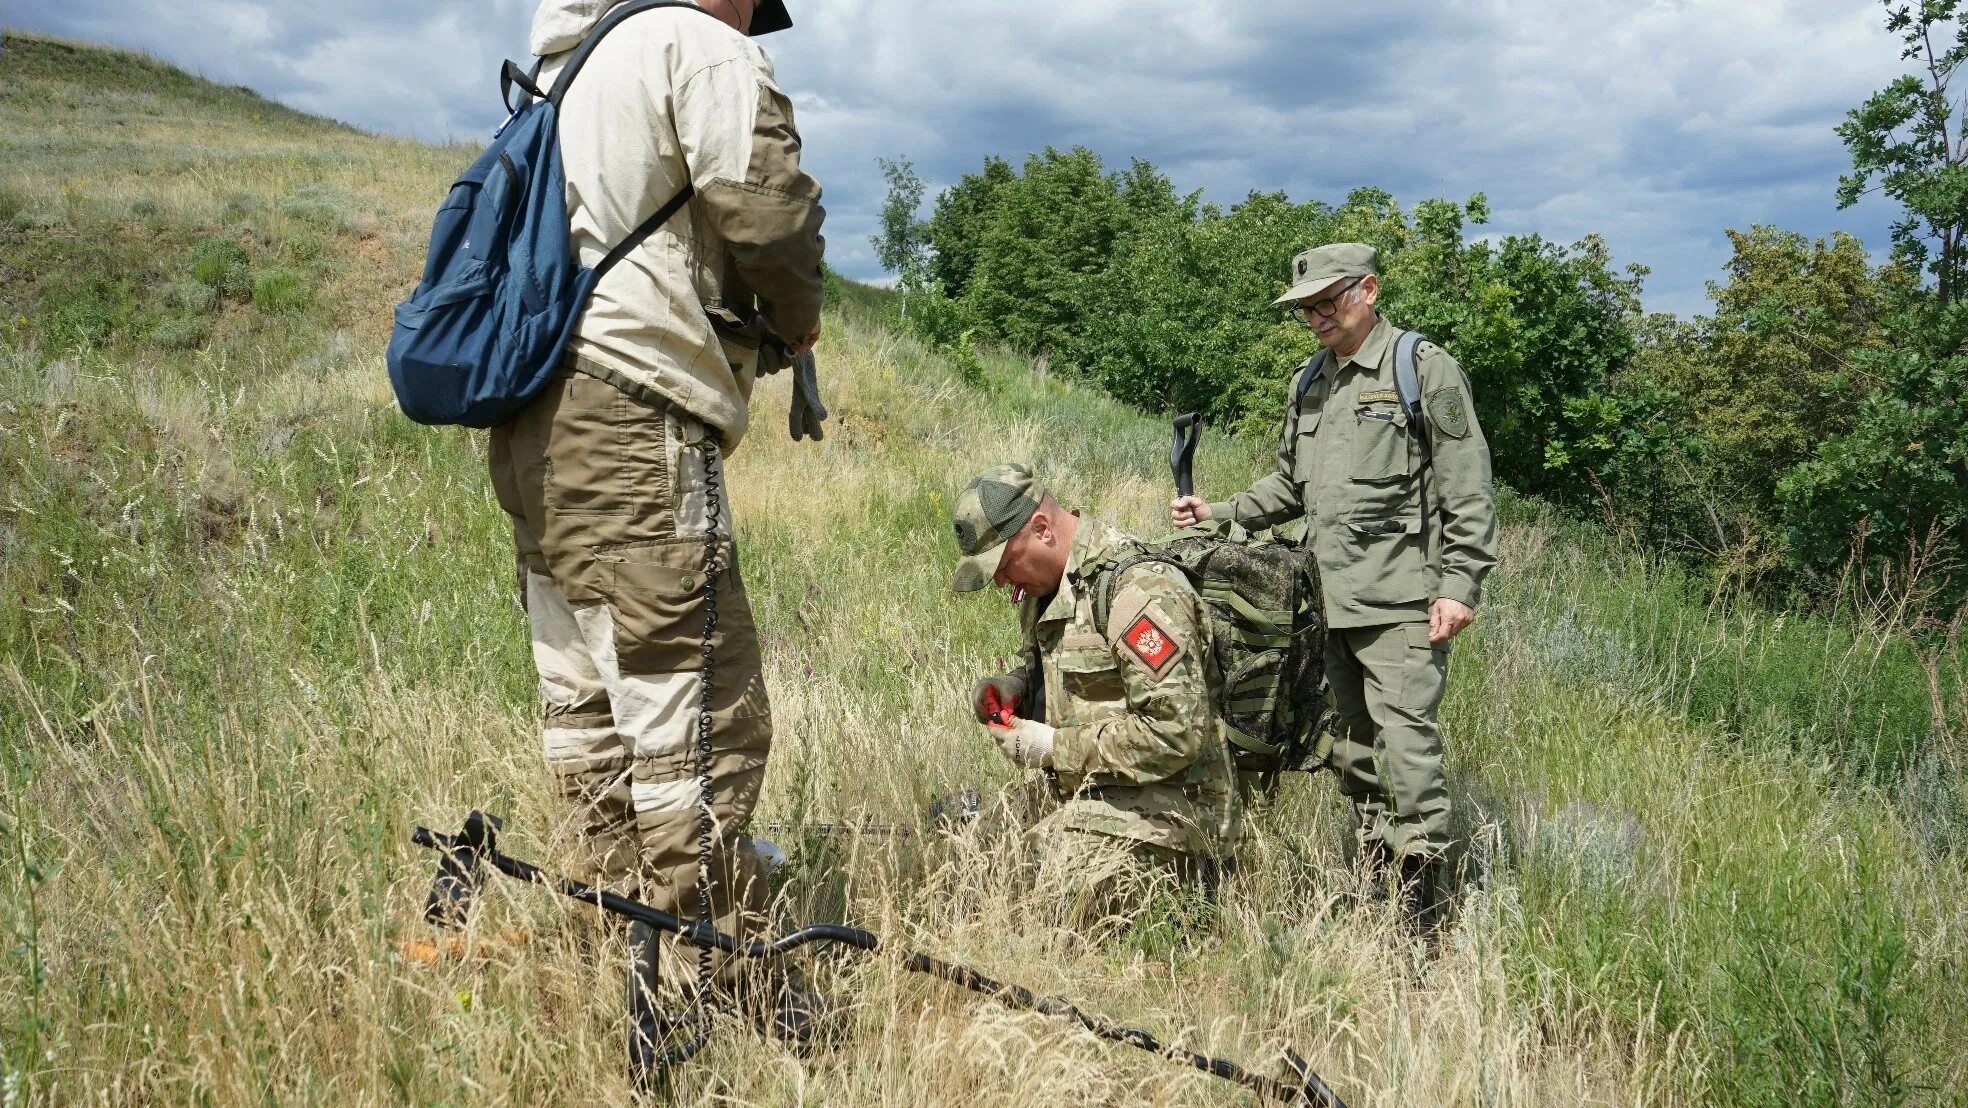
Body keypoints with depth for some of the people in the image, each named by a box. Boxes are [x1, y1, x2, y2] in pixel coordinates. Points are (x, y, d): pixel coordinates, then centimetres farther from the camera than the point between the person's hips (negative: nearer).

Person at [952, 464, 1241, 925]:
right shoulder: (1048, 585, 9)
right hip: (1089, 799, 10)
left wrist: (1056, 747, -19)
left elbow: (1178, 730, -25)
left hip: (1159, 807, -10)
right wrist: (1010, 688, 2)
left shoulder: (1140, 589, -20)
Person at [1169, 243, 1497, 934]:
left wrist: (1459, 584, -14)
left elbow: (1467, 488, -8)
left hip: (1401, 600, -7)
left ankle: (1424, 911, -4)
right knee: (1351, 744, 12)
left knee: (1404, 736, -12)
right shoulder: (1310, 382, 17)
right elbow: (1290, 486, 25)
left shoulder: (1423, 368, -4)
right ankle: (1374, 881, 24)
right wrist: (1217, 515, 12)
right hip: (1331, 600, 7)